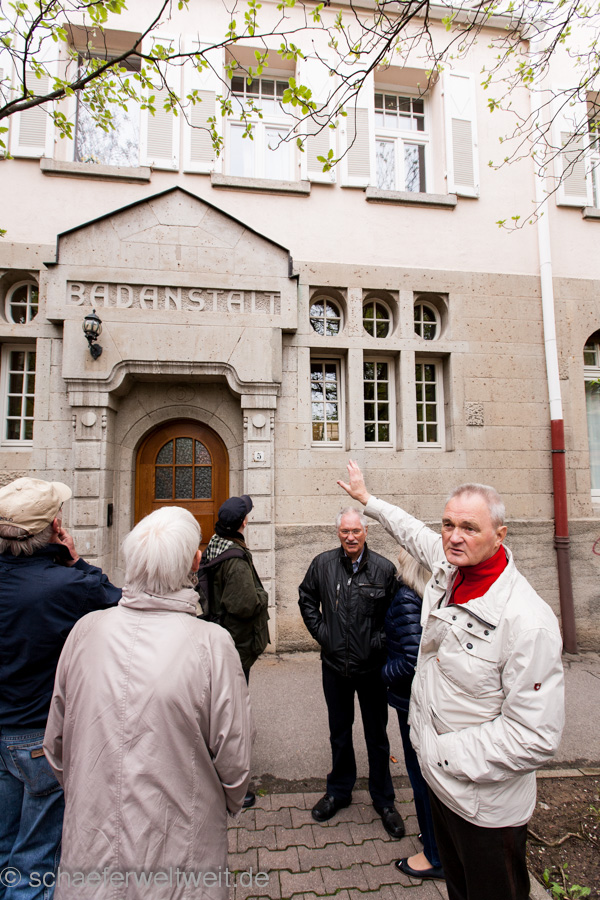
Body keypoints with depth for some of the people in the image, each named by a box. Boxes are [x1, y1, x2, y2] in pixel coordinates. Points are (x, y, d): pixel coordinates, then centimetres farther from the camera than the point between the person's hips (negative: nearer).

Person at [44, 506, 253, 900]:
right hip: (178, 856, -2)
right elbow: (234, 761, -15)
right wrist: (230, 804, 7)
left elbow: (55, 743, 0)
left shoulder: (86, 630, -13)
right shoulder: (211, 644, -24)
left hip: (91, 853, 3)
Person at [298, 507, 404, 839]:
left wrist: (380, 642, -8)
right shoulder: (322, 564, -5)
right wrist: (320, 632, 2)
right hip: (335, 665, 2)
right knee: (339, 732, 21)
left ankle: (383, 799, 36)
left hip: (372, 666, -2)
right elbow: (306, 599, 10)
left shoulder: (384, 569, -10)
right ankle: (338, 791, 42)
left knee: (377, 736, 15)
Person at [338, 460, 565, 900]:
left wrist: (447, 754, -19)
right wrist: (367, 497, 25)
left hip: (486, 805, -6)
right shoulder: (449, 570, -8)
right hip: (441, 780, 7)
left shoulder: (527, 621, -29)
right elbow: (413, 531, 13)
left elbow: (536, 738, -26)